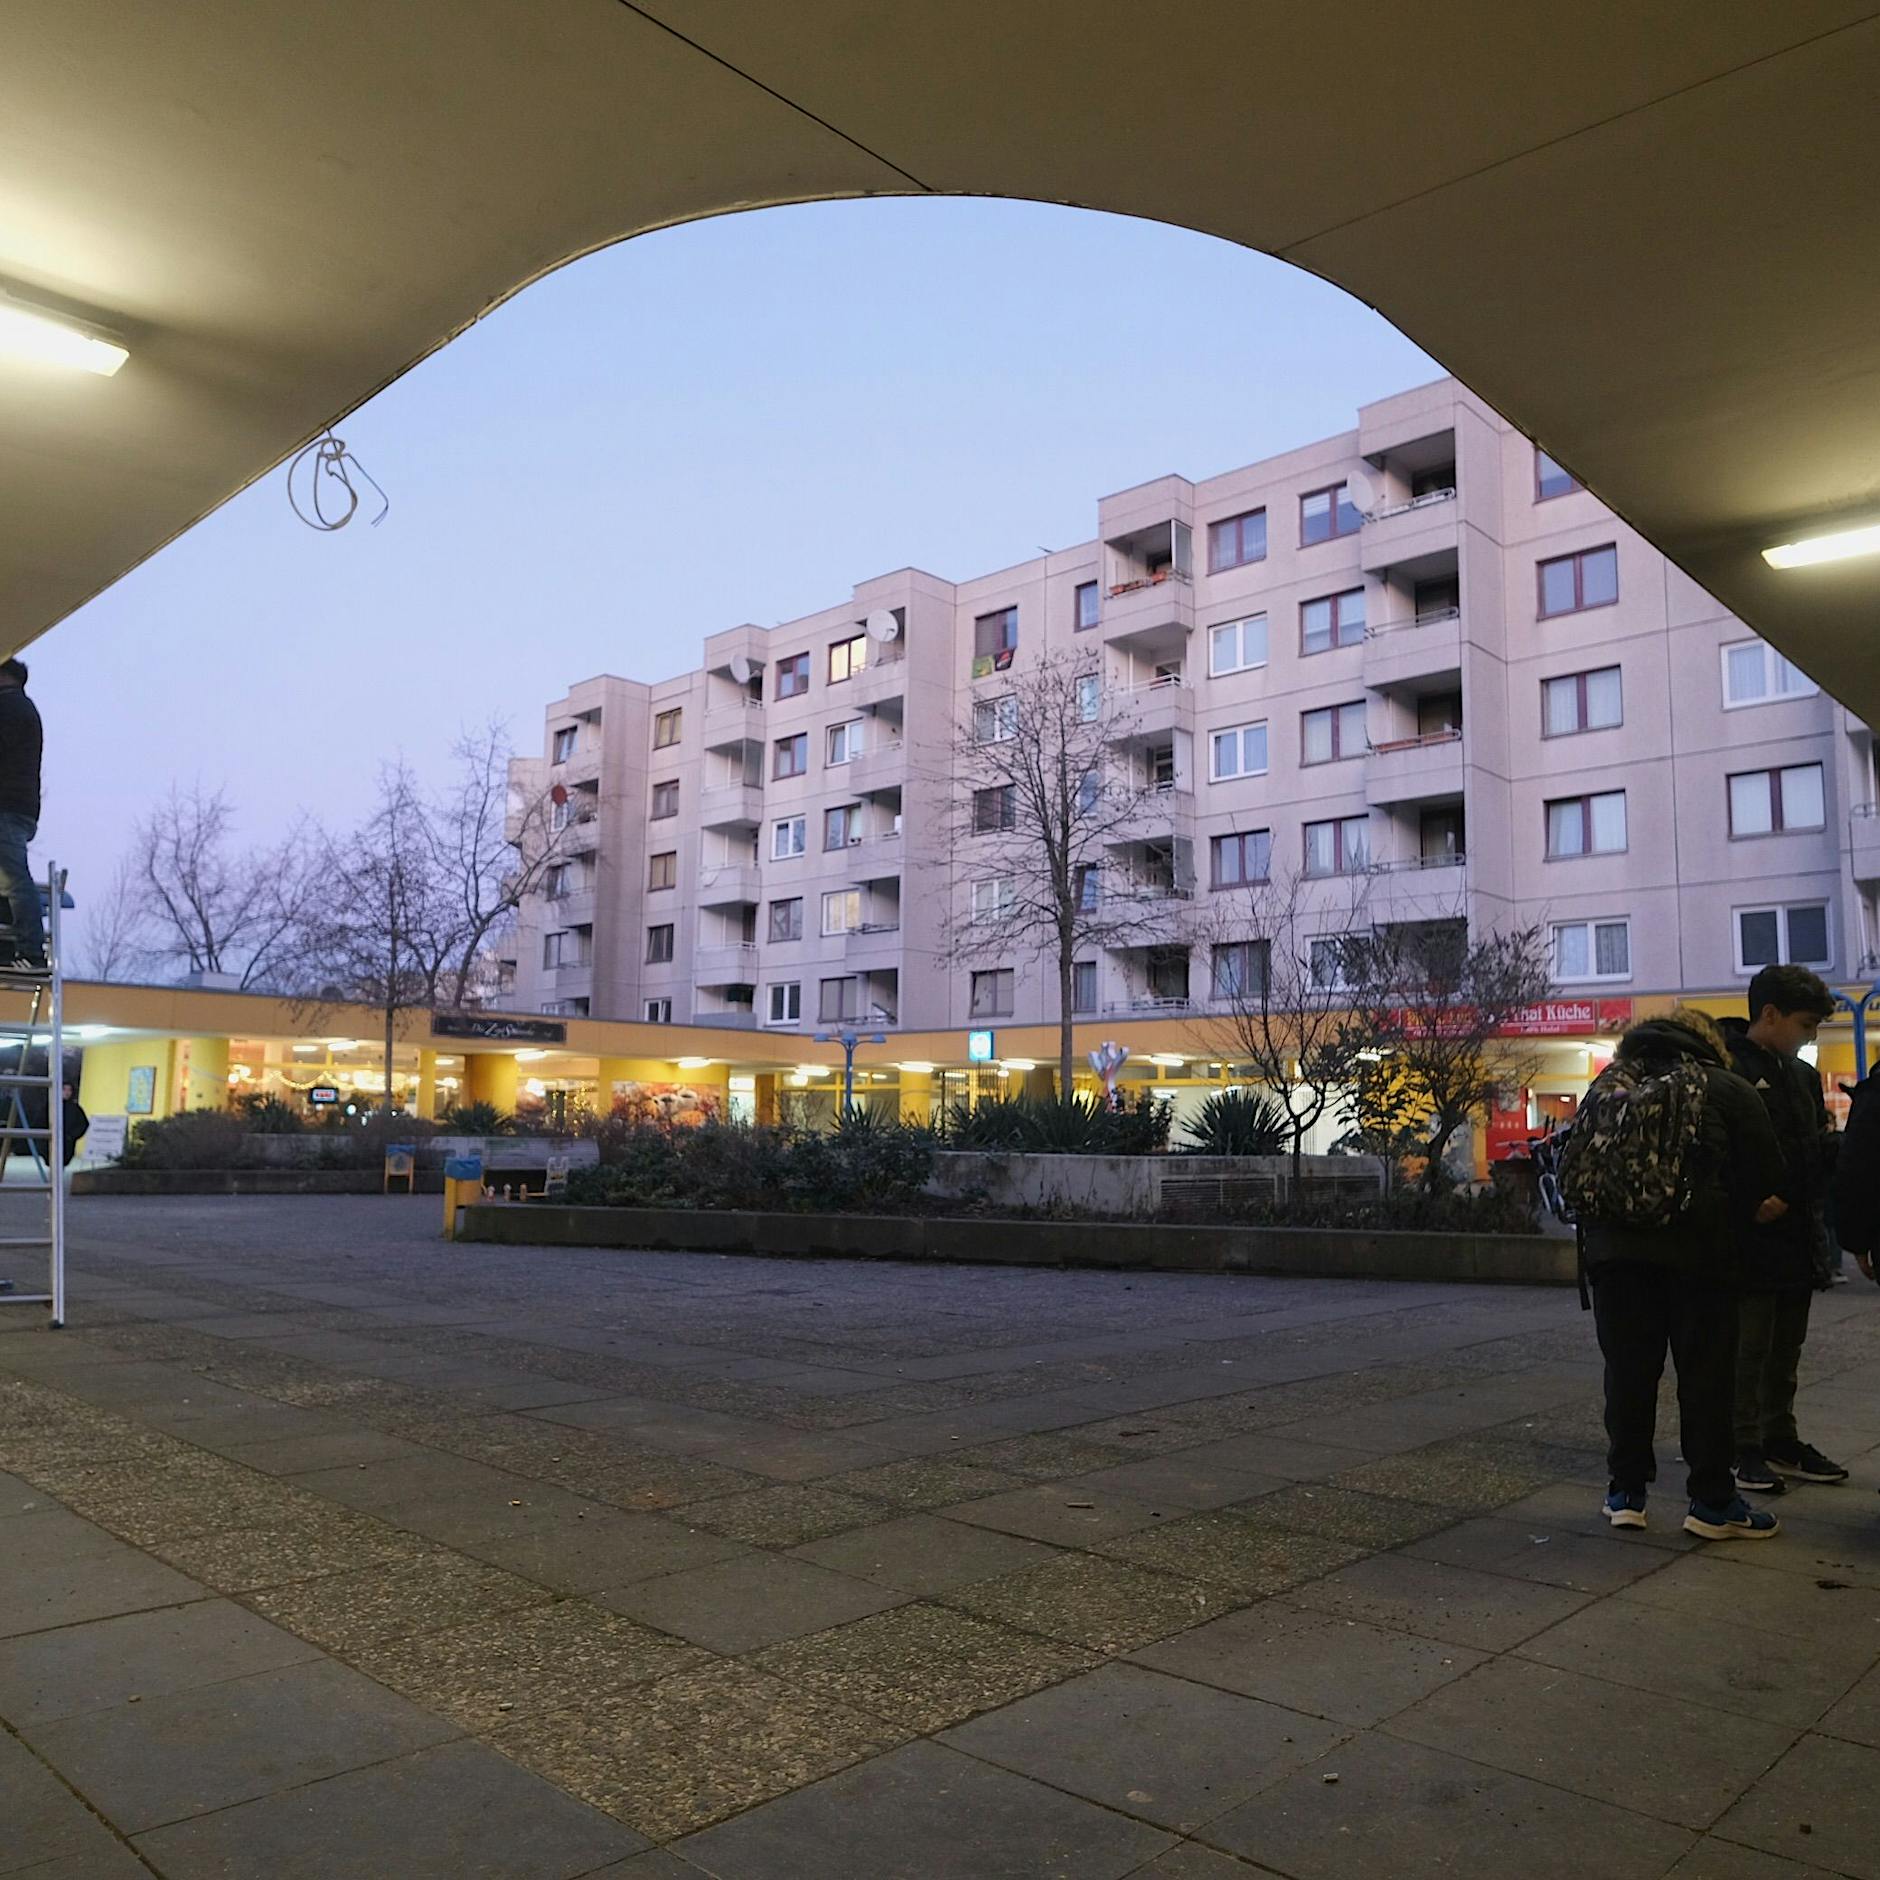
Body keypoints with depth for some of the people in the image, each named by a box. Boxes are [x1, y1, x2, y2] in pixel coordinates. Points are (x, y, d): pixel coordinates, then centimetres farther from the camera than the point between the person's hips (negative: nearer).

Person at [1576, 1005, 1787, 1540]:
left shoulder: (1604, 1088, 14)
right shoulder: (1725, 1088, 2)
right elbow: (1764, 1173, 0)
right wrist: (1739, 1210, 17)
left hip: (1615, 1250, 3)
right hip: (1697, 1252, -3)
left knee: (1627, 1372, 9)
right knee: (1705, 1374, 6)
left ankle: (1625, 1493, 16)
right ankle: (1712, 1502, 13)